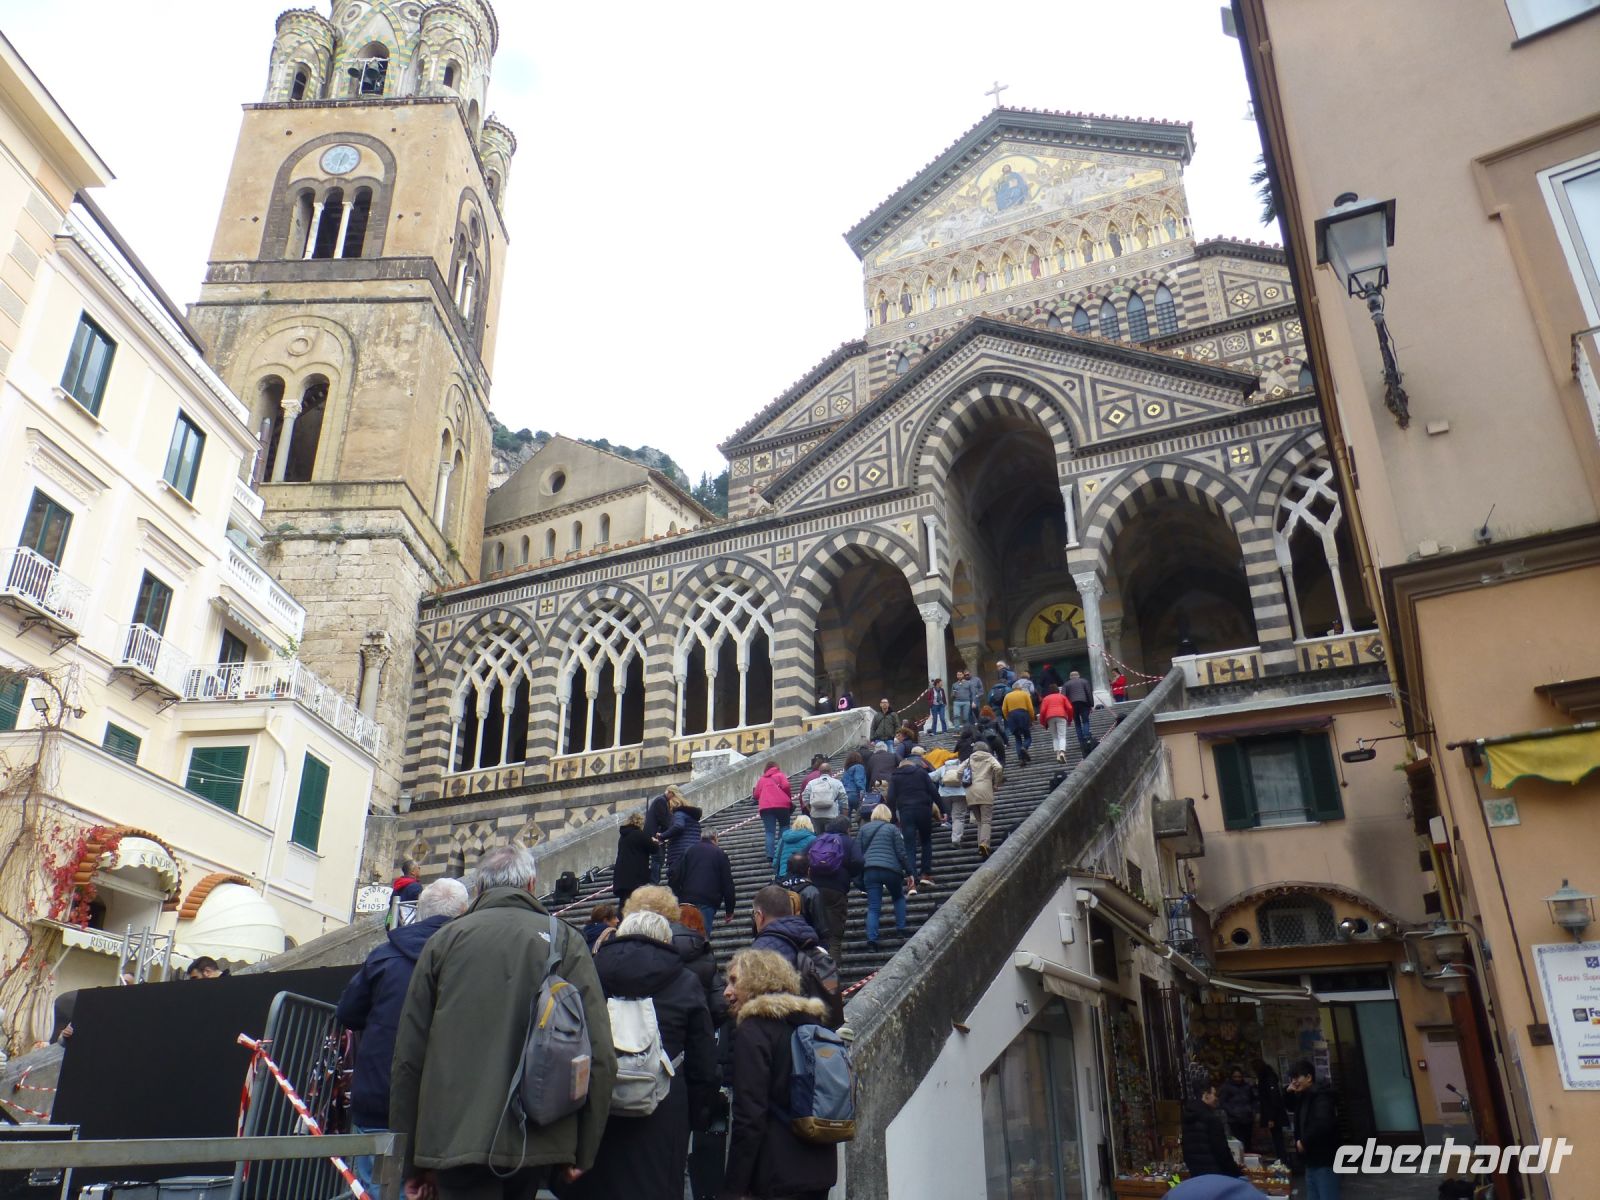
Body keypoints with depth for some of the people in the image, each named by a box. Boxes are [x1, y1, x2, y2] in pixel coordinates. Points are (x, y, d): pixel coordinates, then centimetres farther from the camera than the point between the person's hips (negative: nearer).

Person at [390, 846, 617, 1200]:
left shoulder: (444, 939, 6)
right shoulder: (565, 941, 3)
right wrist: (582, 1152, 4)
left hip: (454, 1139, -1)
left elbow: (409, 1052, 5)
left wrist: (409, 1157, 14)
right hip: (537, 1142, 1)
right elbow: (599, 1054, -4)